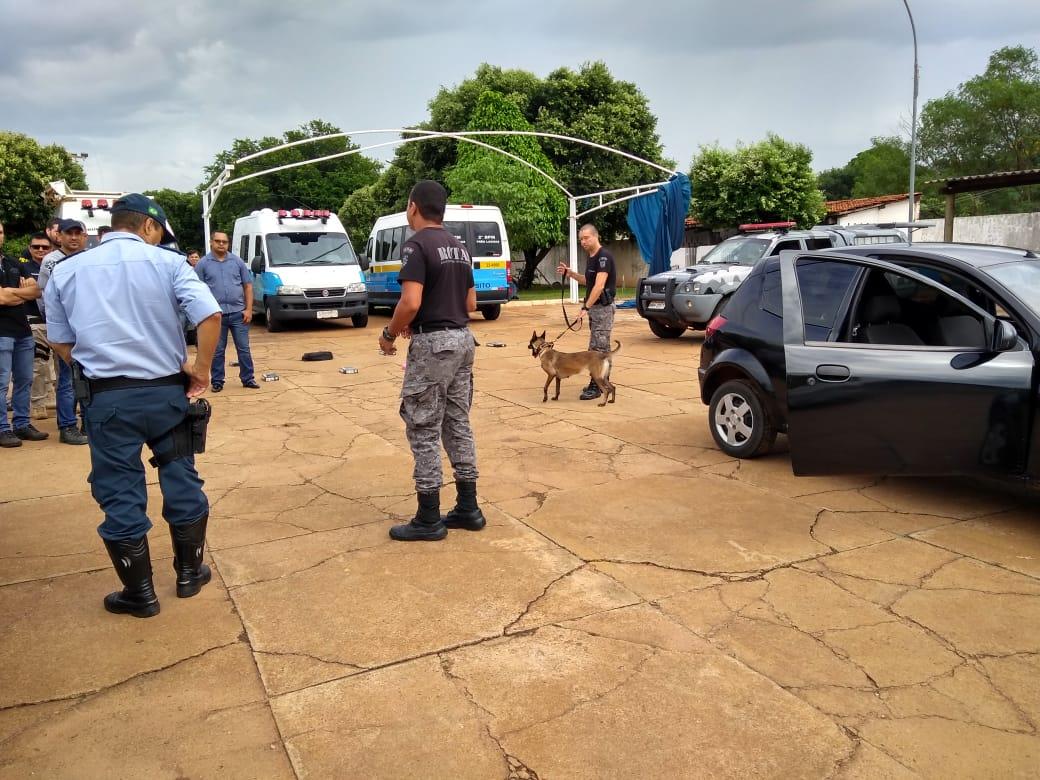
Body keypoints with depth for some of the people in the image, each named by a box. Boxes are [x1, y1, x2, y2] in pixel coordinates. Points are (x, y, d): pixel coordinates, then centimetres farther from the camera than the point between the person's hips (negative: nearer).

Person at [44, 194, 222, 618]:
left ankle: (139, 593, 19)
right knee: (181, 480, 15)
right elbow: (210, 315, -15)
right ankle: (190, 572, 27)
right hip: (166, 391, 0)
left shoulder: (65, 272, 6)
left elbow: (61, 343, 10)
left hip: (107, 398, 1)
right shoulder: (167, 262, -2)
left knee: (120, 495, 9)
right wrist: (201, 369, -7)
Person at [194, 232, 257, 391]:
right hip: (215, 314, -1)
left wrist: (249, 309, -1)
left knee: (243, 348, 5)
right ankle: (217, 381, 15)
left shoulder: (237, 261, 7)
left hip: (238, 313, 1)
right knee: (217, 351, 7)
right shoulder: (203, 263, 2)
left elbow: (248, 285, 7)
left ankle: (248, 379, 13)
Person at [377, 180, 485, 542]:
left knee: (424, 431, -1)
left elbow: (410, 303, -23)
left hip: (432, 344, -9)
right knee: (458, 425, 14)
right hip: (462, 339, 9)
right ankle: (468, 508, 21)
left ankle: (429, 520, 7)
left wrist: (390, 334, -7)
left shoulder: (417, 244, -13)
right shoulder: (459, 247, 14)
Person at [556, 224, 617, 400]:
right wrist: (569, 273, 13)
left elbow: (599, 285, -26)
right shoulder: (591, 258, 13)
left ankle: (596, 386, -7)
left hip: (603, 307, -10)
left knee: (598, 347, -9)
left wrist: (586, 307, -31)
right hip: (595, 307, 10)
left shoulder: (604, 256, -17)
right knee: (602, 347, 13)